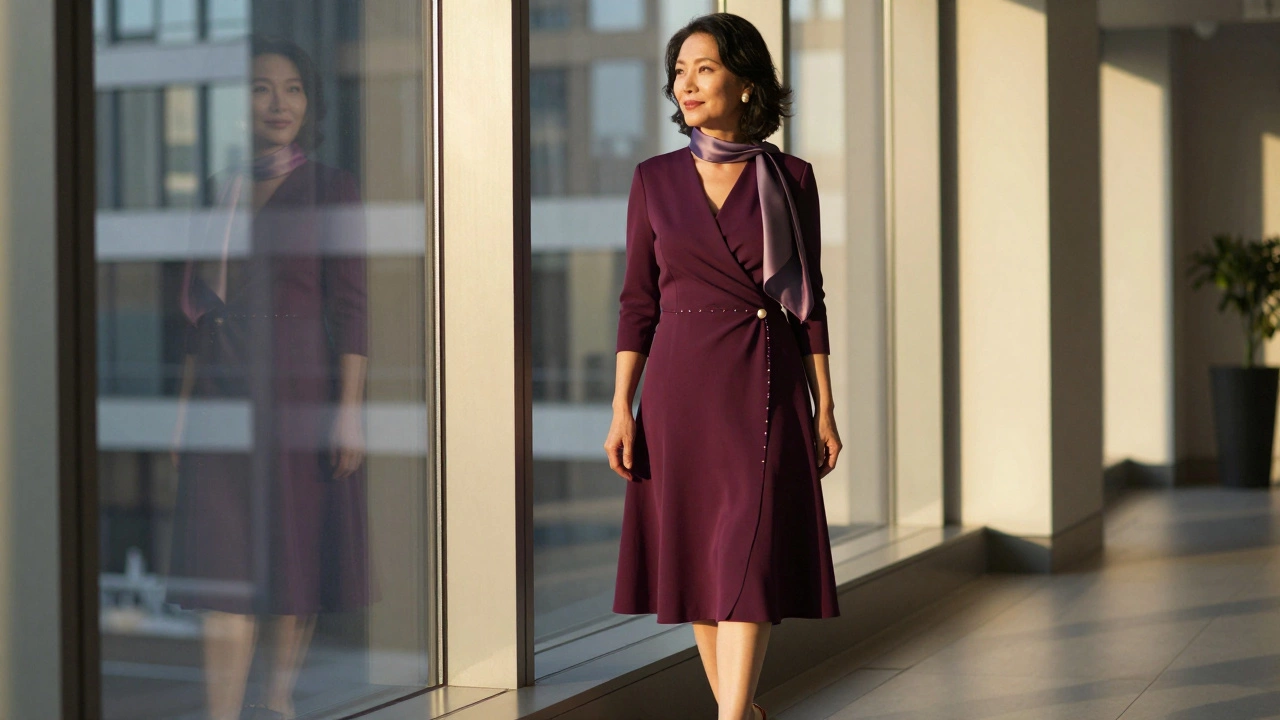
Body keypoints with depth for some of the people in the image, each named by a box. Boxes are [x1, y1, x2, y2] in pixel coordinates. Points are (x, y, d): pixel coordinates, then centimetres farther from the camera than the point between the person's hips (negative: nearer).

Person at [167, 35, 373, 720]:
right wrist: (185, 406, 11)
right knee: (224, 568, -4)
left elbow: (351, 305, -6)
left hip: (301, 391, -3)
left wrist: (351, 408, -13)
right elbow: (201, 309, 15)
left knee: (295, 559, 6)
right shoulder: (223, 189, 11)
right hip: (225, 393, 3)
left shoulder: (330, 188, -1)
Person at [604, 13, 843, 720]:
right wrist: (621, 408, -2)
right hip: (681, 385, 2)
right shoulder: (655, 179, 5)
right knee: (697, 555, 6)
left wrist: (824, 409, 2)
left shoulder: (790, 178, 2)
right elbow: (638, 301, 5)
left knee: (750, 553, -11)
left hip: (767, 388, -2)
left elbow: (809, 299, 5)